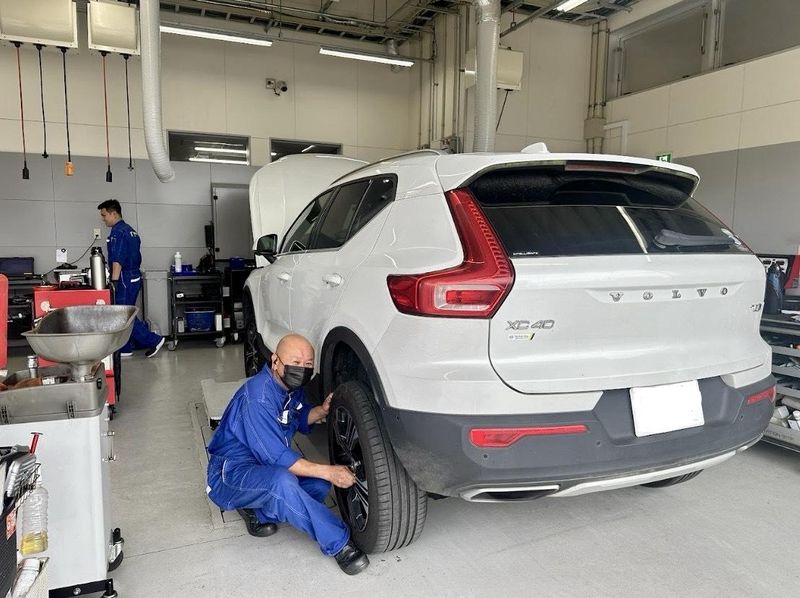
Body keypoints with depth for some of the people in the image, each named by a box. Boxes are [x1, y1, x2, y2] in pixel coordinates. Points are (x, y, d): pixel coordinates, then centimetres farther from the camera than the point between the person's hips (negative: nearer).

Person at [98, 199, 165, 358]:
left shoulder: (117, 232, -14)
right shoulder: (129, 229, 16)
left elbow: (117, 260, -22)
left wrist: (114, 282, -25)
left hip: (125, 279, -10)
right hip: (134, 277, 10)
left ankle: (153, 340, -6)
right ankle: (125, 348, 18)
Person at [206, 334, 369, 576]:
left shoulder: (292, 386, -2)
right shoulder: (258, 397, -28)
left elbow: (300, 419, 18)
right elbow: (276, 457, -29)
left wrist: (322, 411, -5)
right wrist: (328, 471, -30)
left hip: (266, 465, 9)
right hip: (231, 473, -9)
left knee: (319, 484, -12)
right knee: (281, 481, -38)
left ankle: (257, 512, 3)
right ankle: (339, 545, -27)